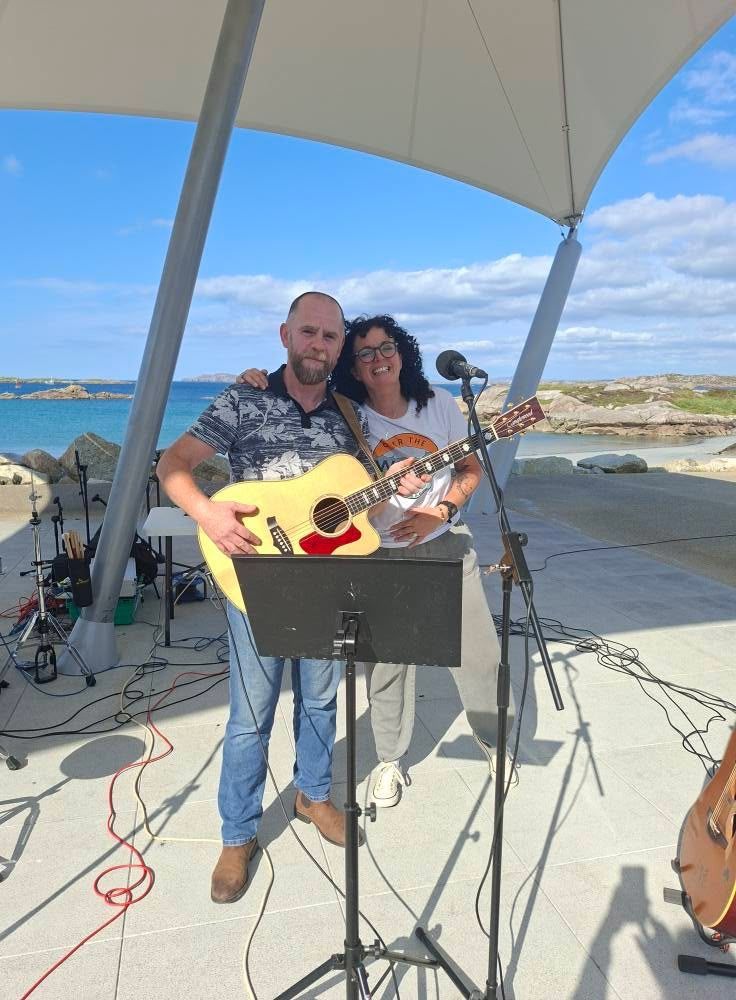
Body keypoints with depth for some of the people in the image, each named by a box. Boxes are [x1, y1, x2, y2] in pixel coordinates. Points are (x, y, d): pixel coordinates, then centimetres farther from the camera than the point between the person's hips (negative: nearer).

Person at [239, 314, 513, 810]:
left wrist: (440, 512, -10)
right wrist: (259, 383, -22)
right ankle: (391, 761, 31)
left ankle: (494, 739, 37)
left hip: (447, 545, 2)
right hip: (382, 556, -2)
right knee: (387, 663, 7)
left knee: (480, 652, 10)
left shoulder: (440, 403, -2)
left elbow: (471, 469, 5)